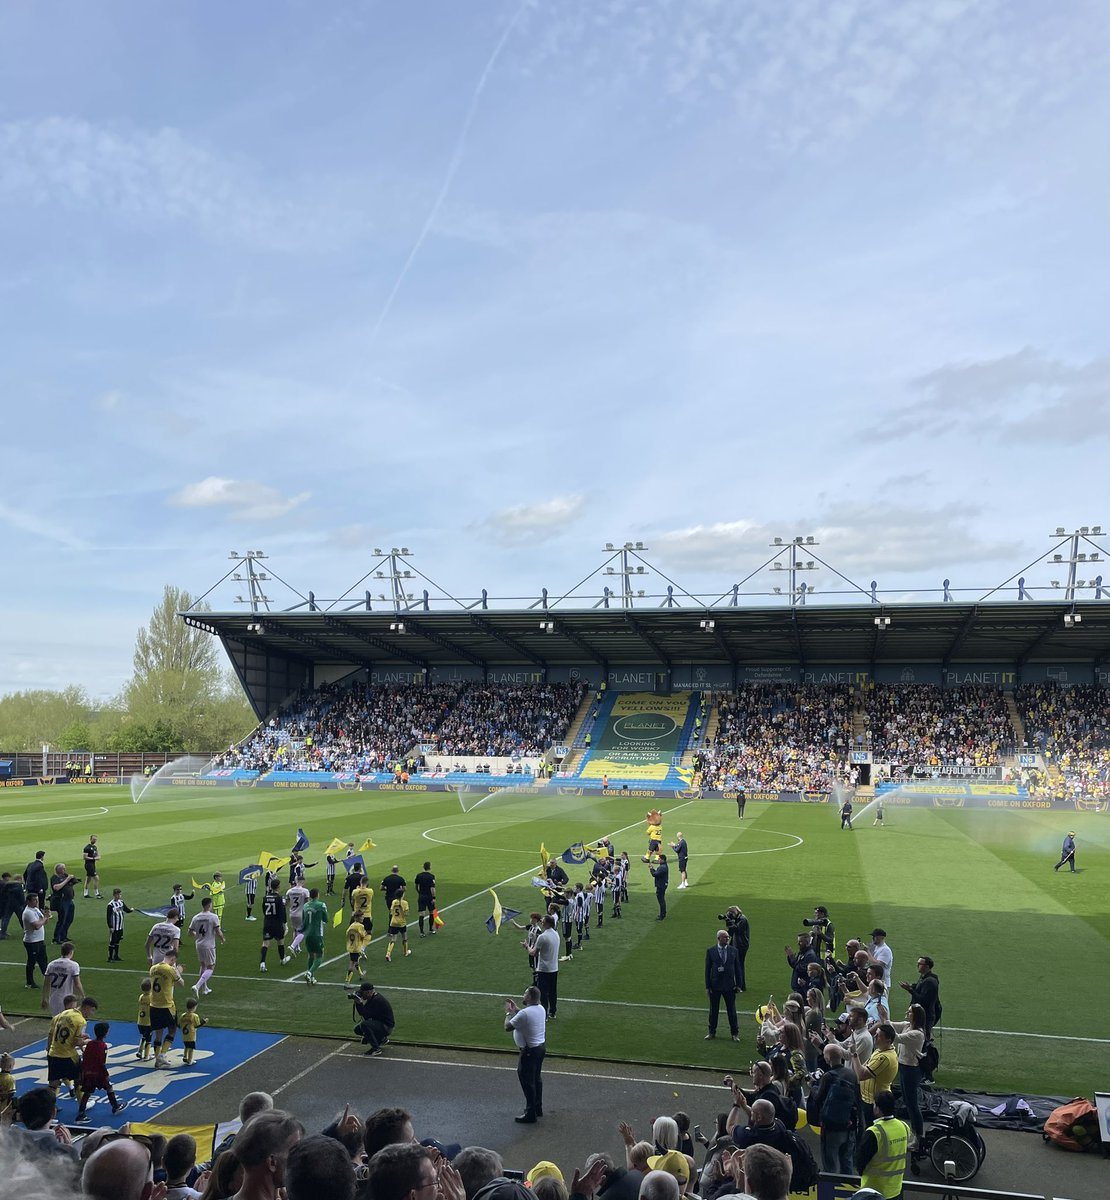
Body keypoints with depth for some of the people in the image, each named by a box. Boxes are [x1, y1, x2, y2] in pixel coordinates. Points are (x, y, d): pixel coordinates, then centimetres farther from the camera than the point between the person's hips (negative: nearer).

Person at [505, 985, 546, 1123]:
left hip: (530, 1051, -9)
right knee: (536, 1078, 21)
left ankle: (530, 1114, 9)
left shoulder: (524, 1013, -27)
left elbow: (508, 1027, -17)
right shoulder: (540, 1008, 1)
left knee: (527, 1082, 3)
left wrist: (509, 1012, -2)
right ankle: (538, 1108, 33)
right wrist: (516, 1009, 16)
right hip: (541, 1046, 9)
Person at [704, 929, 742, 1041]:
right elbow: (707, 969, -3)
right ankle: (712, 1032, 25)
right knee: (713, 1010, 10)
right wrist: (707, 986, -5)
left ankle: (735, 1033, 21)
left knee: (732, 1010, 8)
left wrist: (738, 985, 2)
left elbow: (737, 968, 4)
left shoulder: (733, 950, 0)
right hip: (715, 985, -1)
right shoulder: (711, 951, -5)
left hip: (729, 986, 1)